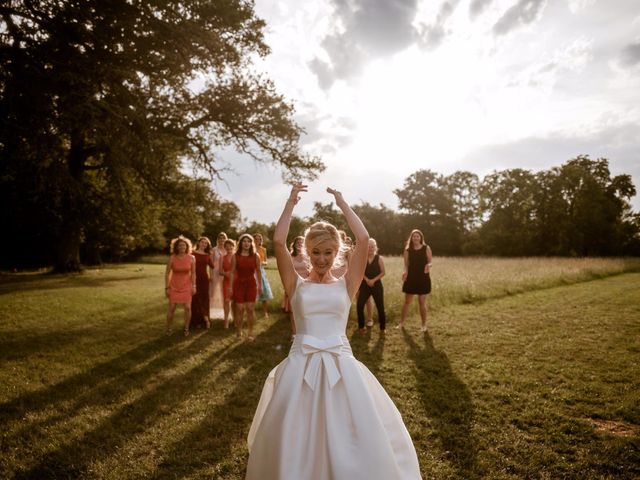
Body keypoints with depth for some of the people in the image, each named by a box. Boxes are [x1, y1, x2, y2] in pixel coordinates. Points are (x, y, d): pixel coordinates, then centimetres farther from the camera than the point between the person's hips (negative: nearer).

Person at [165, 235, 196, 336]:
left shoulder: (191, 258, -7)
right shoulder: (172, 258, -11)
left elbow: (193, 273, 2)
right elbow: (167, 273, -4)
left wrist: (194, 286, -2)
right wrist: (166, 287, -6)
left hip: (186, 286, 1)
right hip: (174, 286, -1)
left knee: (188, 307, -5)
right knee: (171, 308, -1)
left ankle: (186, 329, 12)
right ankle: (168, 329, 17)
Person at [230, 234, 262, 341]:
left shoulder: (255, 256, 0)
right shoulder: (235, 256, -2)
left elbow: (258, 272, 6)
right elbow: (232, 272, 0)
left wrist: (260, 285, 6)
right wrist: (230, 287, -2)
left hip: (251, 284, 1)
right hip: (238, 284, 0)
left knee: (250, 309, 0)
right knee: (239, 309, 1)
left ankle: (251, 333, 11)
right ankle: (239, 331, 16)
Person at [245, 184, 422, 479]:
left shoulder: (346, 285, 5)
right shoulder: (296, 285, 4)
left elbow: (363, 239, -5)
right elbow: (278, 241, -8)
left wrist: (342, 203, 4)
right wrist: (291, 203, 1)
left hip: (340, 365, 0)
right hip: (302, 366, 0)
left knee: (350, 440, 6)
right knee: (294, 442, 8)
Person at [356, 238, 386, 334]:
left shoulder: (379, 258, 0)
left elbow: (383, 272, -4)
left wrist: (373, 280, -15)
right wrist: (367, 280, -17)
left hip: (377, 285, -1)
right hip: (365, 285, 1)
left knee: (380, 307, 0)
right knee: (360, 306, -6)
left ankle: (382, 328, 16)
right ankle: (361, 326, 12)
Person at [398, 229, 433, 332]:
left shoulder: (426, 248, -2)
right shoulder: (408, 250, 2)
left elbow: (430, 262, -1)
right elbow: (406, 265, 2)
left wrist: (428, 266, -24)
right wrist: (405, 272, -18)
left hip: (423, 278, -2)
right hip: (411, 278, 2)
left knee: (422, 302, 4)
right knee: (407, 302, 7)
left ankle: (424, 325, 16)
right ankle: (401, 323, 16)